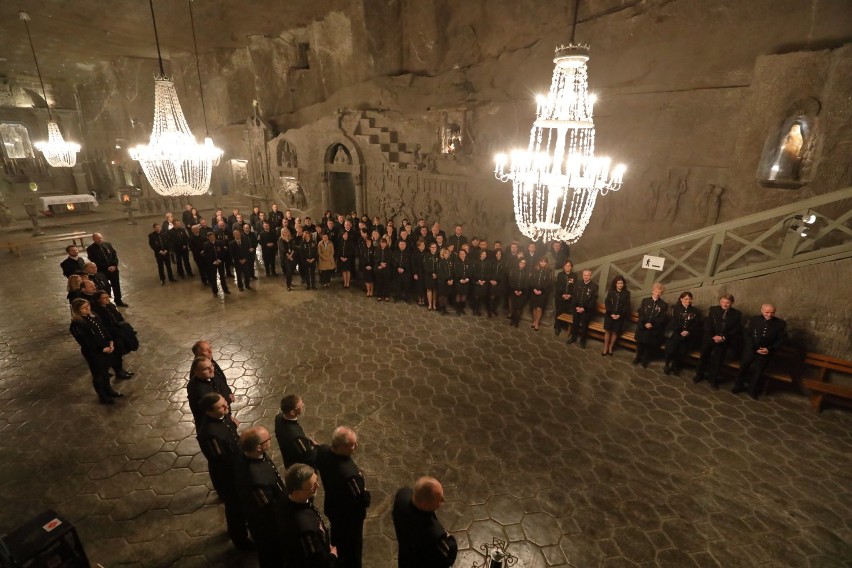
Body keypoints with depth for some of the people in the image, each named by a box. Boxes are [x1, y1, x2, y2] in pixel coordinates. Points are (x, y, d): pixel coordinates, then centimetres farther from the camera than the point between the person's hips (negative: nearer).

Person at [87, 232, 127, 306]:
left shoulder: (107, 244, 5)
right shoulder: (90, 249, -8)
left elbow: (115, 255, 5)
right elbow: (94, 262, -12)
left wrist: (114, 265, -10)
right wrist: (107, 268, -17)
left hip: (113, 269, 4)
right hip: (102, 272, -4)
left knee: (116, 285, 13)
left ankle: (118, 301, 27)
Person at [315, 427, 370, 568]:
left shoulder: (322, 450, -23)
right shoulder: (350, 473, -44)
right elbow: (364, 501, -30)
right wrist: (365, 492, -9)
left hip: (332, 508, 7)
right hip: (350, 516, -7)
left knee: (338, 540, 35)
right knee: (352, 548, 22)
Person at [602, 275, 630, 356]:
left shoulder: (627, 293, -2)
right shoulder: (611, 292, 0)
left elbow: (627, 306, -4)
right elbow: (607, 303, -2)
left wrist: (619, 315, -14)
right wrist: (611, 314, -12)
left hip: (620, 317, -1)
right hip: (609, 315, 1)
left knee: (615, 332, 6)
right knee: (607, 331, 5)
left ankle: (610, 348, 20)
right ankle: (605, 348, 14)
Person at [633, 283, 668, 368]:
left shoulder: (664, 304, -3)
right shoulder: (645, 300, 2)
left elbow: (662, 319, -7)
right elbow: (640, 313, -3)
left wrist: (652, 324, -18)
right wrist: (645, 323, -15)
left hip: (654, 330, -1)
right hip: (642, 327, 1)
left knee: (649, 345, 10)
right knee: (640, 343, 13)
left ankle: (645, 360, 28)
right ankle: (638, 358, 31)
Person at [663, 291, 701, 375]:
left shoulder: (694, 311, 12)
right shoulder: (675, 308, 3)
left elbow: (697, 324, 4)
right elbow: (672, 321, -4)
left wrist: (688, 331, -10)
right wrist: (680, 332, -13)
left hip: (687, 336, 2)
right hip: (674, 333, -2)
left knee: (681, 351, -11)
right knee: (671, 350, -16)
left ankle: (675, 366, 14)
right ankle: (667, 365, 9)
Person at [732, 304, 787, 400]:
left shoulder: (781, 323, -4)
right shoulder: (753, 320, -5)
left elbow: (782, 339, -1)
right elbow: (747, 335, -4)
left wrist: (770, 349, -14)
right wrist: (754, 348, -13)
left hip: (766, 351, 0)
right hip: (750, 349, 0)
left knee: (758, 371, 6)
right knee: (743, 367, 5)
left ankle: (752, 390, 24)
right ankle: (738, 386, 23)